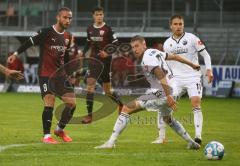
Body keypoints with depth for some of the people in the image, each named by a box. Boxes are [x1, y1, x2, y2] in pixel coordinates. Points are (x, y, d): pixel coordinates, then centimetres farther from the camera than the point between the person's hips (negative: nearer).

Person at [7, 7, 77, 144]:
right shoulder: (47, 32, -11)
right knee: (49, 104, -14)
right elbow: (31, 42, -9)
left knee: (72, 103, 1)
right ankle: (47, 136, -4)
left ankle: (60, 129, 21)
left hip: (60, 75, 6)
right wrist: (16, 54, -17)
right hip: (45, 75, -6)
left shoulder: (68, 36, 9)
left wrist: (67, 73, 21)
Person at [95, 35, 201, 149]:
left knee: (126, 109, -12)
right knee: (168, 119, 36)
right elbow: (174, 57, 27)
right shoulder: (154, 52, 15)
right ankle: (191, 143, 40)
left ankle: (111, 142, -18)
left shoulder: (147, 59, -12)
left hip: (159, 93, -10)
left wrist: (168, 96, -30)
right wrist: (191, 64, 42)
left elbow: (161, 76, -23)